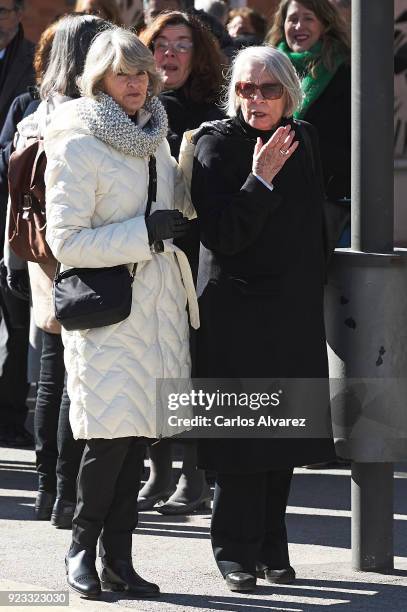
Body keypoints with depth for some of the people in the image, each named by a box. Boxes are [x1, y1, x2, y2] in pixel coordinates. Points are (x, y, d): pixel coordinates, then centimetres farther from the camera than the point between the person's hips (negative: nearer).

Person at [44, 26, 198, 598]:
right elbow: (65, 241, -14)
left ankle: (118, 557, 13)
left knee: (138, 434, 6)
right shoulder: (79, 146, -9)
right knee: (112, 433, -11)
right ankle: (81, 548, 5)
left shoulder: (154, 137, 15)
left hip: (159, 301, 7)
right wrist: (145, 234, -17)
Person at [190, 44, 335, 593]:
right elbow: (220, 236, -18)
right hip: (239, 312, -5)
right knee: (243, 432, -5)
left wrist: (317, 287, 18)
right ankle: (236, 548, 5)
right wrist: (260, 181, -25)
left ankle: (271, 542, 17)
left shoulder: (302, 139, 8)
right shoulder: (217, 146, -9)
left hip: (296, 311, 5)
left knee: (285, 430, 8)